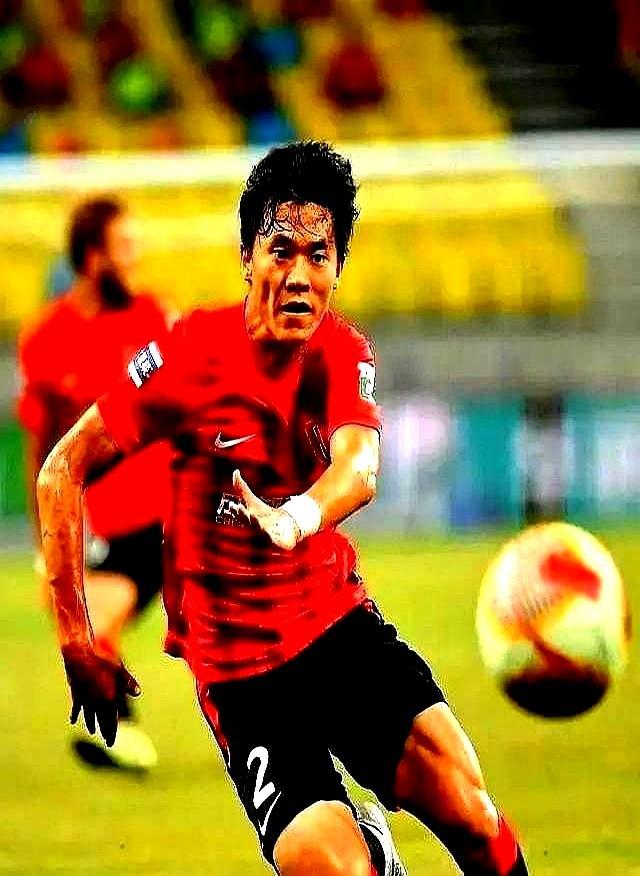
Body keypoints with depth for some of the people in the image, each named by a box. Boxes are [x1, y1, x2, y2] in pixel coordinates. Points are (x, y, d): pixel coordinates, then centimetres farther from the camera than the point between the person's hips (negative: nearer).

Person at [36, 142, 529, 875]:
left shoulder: (344, 356, -3)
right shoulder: (189, 356, -12)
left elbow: (359, 467, -24)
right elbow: (61, 473, -4)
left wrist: (298, 518, -47)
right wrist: (76, 641, -9)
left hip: (341, 623, 3)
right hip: (237, 668, -3)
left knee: (471, 815, -19)